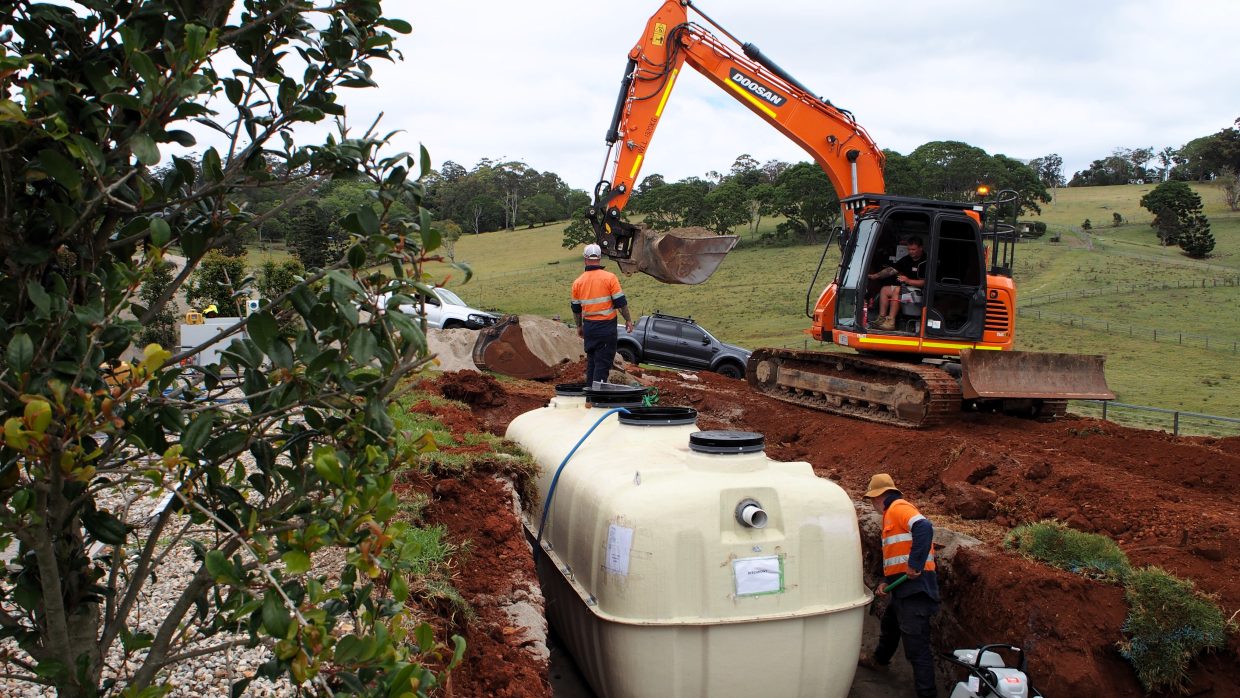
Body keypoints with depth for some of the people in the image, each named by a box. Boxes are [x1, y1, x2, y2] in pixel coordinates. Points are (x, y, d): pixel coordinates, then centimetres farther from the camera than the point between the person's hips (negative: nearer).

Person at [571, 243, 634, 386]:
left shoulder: (578, 282, 3)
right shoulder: (609, 278, -10)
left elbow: (576, 308, 11)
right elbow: (620, 302, -9)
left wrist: (579, 326, 24)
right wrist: (628, 320, 3)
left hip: (589, 327, 4)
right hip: (606, 326, -4)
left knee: (591, 360, 17)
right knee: (603, 362, -1)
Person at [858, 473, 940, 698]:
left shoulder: (899, 507, -10)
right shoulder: (891, 515, 21)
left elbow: (924, 527, -28)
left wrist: (915, 565, -27)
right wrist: (886, 581, 13)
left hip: (914, 587, -11)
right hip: (903, 587, 11)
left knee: (916, 644, -10)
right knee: (889, 624, 31)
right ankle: (879, 659, 53)